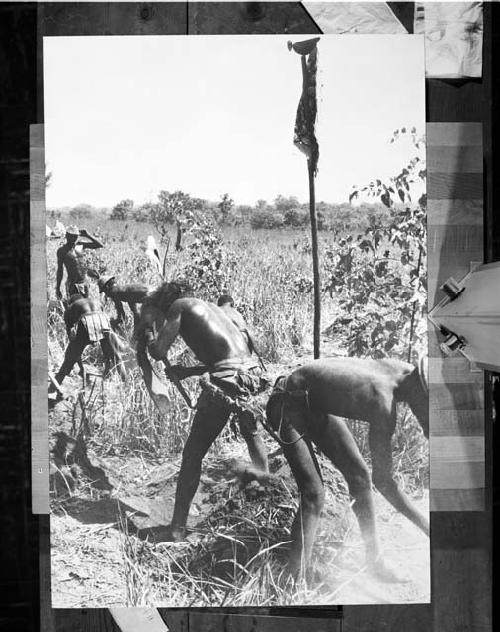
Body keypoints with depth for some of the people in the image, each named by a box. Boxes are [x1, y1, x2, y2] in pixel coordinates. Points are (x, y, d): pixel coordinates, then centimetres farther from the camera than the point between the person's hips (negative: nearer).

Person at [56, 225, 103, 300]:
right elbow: (60, 270, -2)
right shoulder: (62, 250, -4)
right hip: (72, 284, -5)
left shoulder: (80, 245, 7)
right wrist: (58, 289, -3)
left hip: (84, 282, 5)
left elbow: (100, 245, 8)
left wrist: (87, 235, -1)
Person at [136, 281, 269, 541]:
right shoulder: (210, 306, 28)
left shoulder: (180, 305, 7)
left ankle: (178, 528, 3)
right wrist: (187, 371, 27)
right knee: (252, 434, 34)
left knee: (193, 453, 3)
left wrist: (147, 329, 18)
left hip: (228, 379, -7)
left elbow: (158, 351, -2)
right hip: (254, 372, 7)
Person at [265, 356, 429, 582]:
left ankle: (375, 563, 19)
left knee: (359, 475, 6)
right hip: (288, 405, -9)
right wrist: (425, 525, -23)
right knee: (313, 494, -19)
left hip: (319, 404, 9)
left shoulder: (408, 372, -14)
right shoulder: (382, 403, -35)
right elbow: (382, 481, -27)